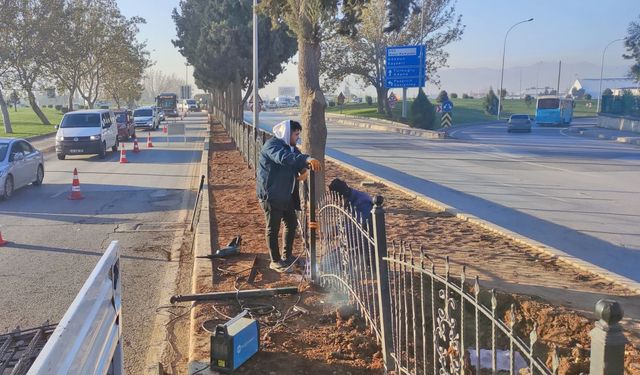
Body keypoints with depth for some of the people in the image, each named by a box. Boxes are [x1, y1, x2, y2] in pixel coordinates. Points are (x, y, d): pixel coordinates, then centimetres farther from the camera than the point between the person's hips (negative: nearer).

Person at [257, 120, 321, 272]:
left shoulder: (289, 147, 13)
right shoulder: (272, 145, -17)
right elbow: (284, 158, -37)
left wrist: (304, 167, -9)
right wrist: (307, 159, -49)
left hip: (286, 194, 9)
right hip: (271, 194, -9)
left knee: (291, 224, 16)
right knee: (273, 228, 1)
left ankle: (287, 256, 31)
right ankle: (275, 261, 13)